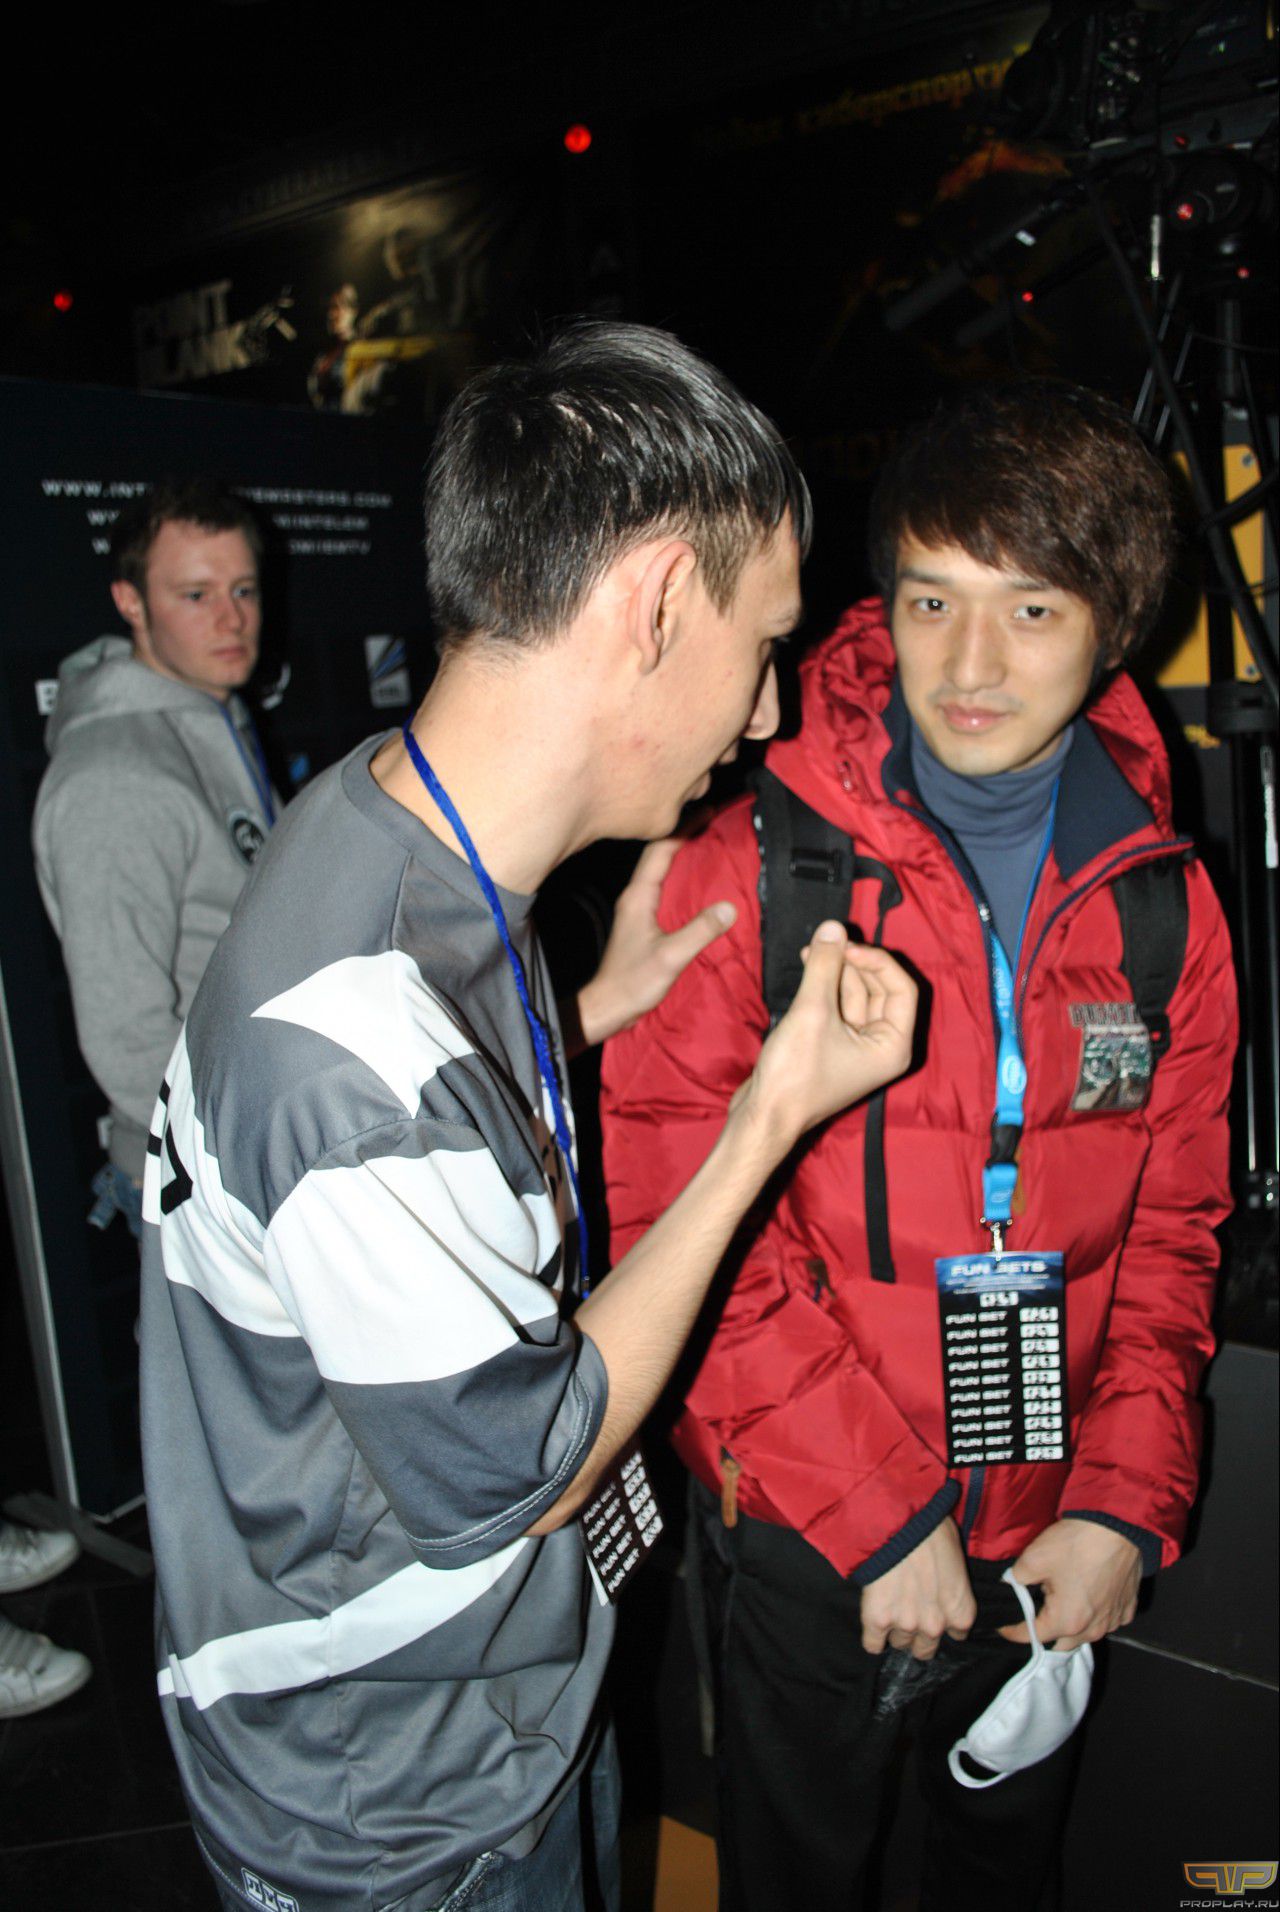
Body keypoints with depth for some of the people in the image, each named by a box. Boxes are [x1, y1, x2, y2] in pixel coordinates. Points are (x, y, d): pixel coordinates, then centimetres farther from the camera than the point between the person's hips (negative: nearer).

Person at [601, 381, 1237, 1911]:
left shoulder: (1161, 899, -4)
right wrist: (880, 1512, -16)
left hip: (1048, 1545, 4)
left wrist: (1126, 1504, -5)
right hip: (800, 1540, -3)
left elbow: (1171, 1226, 3)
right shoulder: (751, 873, -17)